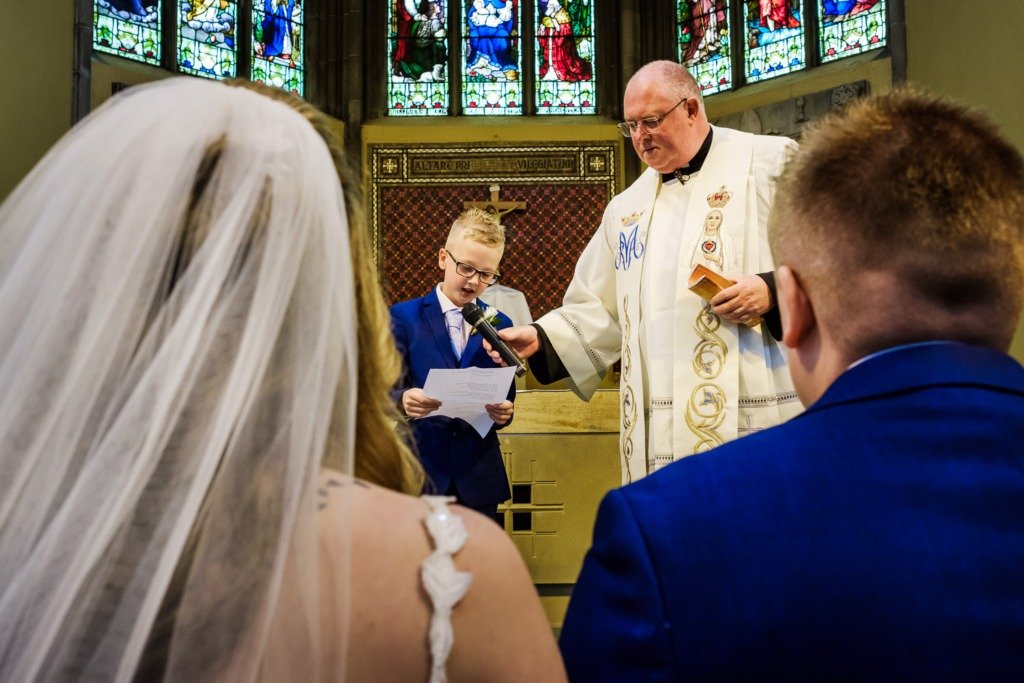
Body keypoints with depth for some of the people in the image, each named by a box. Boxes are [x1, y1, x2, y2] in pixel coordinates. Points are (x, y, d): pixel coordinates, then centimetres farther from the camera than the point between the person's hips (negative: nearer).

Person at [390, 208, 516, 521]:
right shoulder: (403, 317, 0)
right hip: (418, 474, -2)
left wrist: (503, 412, -14)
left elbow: (506, 397, 8)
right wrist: (403, 400, -26)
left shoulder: (499, 325, 7)